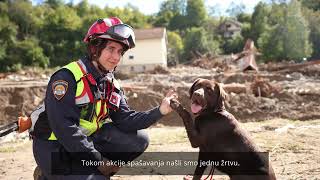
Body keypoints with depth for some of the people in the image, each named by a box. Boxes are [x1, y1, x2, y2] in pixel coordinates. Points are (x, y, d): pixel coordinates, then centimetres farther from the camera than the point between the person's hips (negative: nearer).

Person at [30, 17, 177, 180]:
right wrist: (98, 160, -25)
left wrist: (160, 111, -18)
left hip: (86, 140, 8)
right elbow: (63, 127, -27)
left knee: (139, 140, -2)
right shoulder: (67, 77, -20)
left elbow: (126, 120, -4)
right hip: (54, 147, -7)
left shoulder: (111, 85, 4)